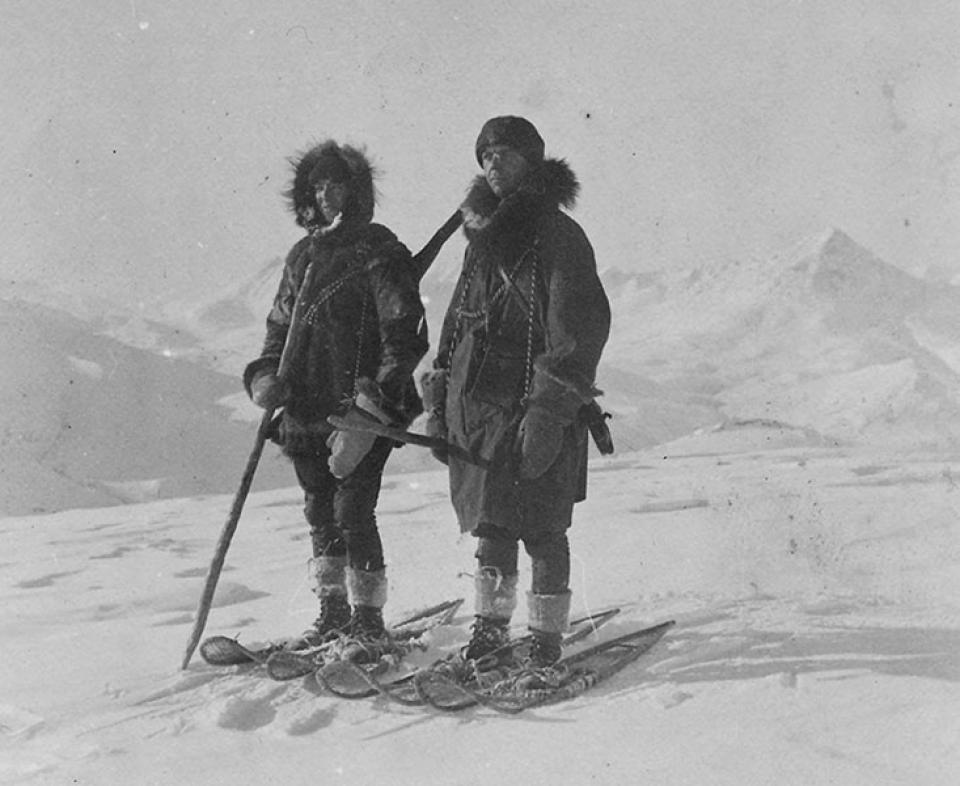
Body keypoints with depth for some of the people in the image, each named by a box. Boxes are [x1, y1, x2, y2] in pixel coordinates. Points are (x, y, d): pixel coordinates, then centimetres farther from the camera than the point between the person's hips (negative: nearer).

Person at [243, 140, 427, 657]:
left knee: (353, 513, -8)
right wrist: (265, 375, 4)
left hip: (359, 409, -7)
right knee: (319, 513, 13)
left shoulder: (378, 252, -5)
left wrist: (378, 394, -19)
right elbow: (279, 326, 22)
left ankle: (368, 619, 4)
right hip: (305, 411, 7)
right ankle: (333, 611, 25)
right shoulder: (302, 255, 15)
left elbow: (405, 334, -10)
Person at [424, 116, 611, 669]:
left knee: (541, 528, -1)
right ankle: (491, 625, 21)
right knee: (491, 520, 10)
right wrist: (439, 401, 16)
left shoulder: (558, 235, -6)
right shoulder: (483, 235, 16)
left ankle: (547, 640, 10)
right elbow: (458, 321, 22)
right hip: (478, 401, 6)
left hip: (538, 408, -6)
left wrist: (548, 409, -19)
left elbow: (583, 327, -13)